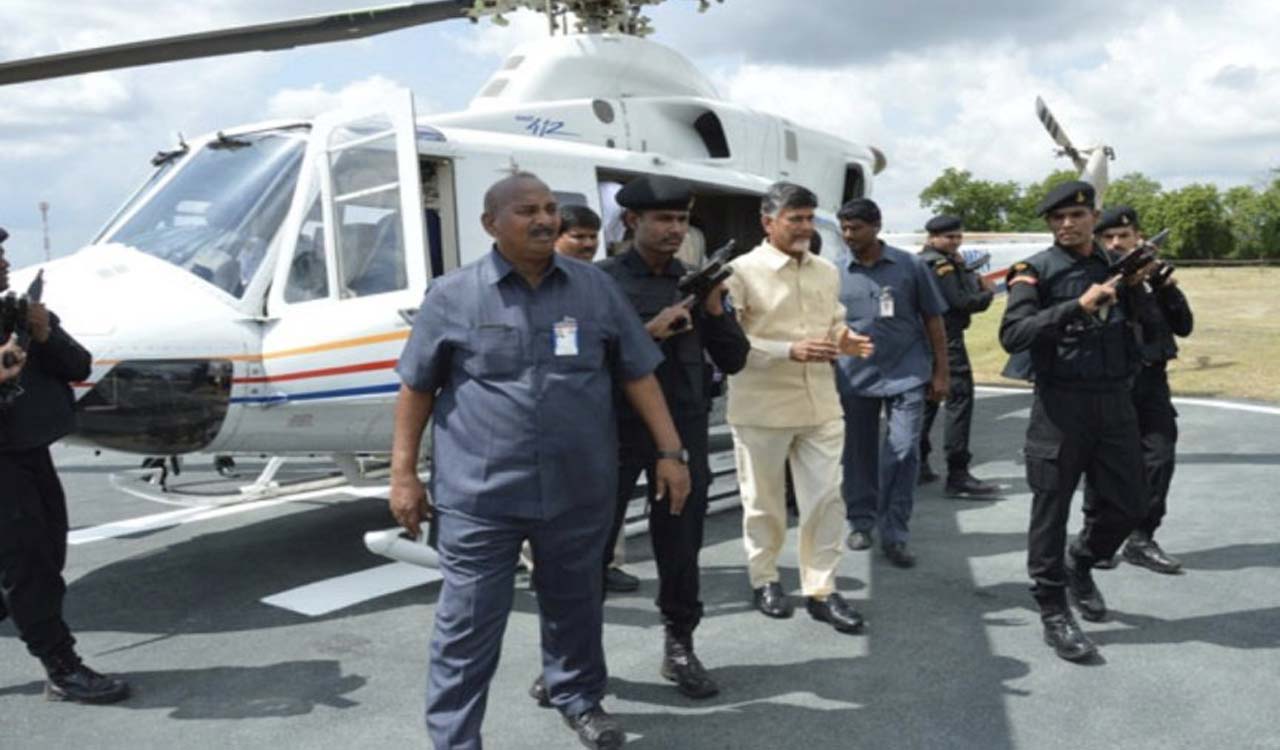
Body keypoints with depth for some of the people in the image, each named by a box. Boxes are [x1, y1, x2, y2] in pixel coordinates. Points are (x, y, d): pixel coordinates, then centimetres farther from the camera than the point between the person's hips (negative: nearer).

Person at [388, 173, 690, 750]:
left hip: (580, 490, 3)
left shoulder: (595, 287, 4)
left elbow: (637, 375, 7)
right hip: (480, 494, -2)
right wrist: (403, 474, 1)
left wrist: (670, 452, 3)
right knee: (467, 625, 4)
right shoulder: (452, 295, -2)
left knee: (575, 607, 20)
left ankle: (580, 699, 44)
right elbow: (416, 389, 4)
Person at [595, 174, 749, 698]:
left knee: (681, 547, 10)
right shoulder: (600, 280, -2)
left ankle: (679, 647, 25)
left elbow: (734, 361, 8)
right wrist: (650, 331, -17)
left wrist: (715, 308, -8)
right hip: (616, 430, -3)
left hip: (684, 432, 3)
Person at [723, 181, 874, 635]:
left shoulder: (827, 272, 10)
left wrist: (844, 342, -5)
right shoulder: (742, 271, -9)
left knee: (825, 498, 5)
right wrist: (790, 351, -23)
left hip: (820, 405, 5)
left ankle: (820, 590, 16)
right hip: (761, 408, -4)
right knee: (764, 502, 10)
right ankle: (764, 579, 29)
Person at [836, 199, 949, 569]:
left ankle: (894, 534, 6)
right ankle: (860, 521, 28)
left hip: (906, 375, -2)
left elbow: (933, 320, 4)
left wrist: (941, 371, 1)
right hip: (854, 377, 2)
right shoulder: (836, 274, 2)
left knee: (903, 452, -6)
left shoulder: (911, 266, -1)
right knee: (858, 454, 10)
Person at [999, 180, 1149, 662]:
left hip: (1115, 401, 5)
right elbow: (1012, 335, -17)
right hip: (1062, 404, -5)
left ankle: (1080, 564, 38)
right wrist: (1078, 306, -23)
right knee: (1052, 508, 2)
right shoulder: (1037, 271, -4)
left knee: (1130, 503, 10)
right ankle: (1053, 613, 13)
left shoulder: (1115, 267, 12)